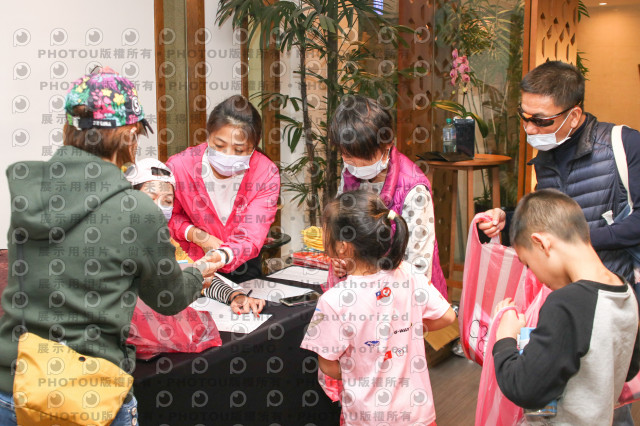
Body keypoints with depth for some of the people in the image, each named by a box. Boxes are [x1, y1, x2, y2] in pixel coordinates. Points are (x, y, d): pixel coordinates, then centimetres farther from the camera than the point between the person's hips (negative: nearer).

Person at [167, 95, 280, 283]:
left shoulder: (266, 174, -17)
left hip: (242, 266, 0)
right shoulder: (179, 167, -15)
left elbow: (251, 237, -25)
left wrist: (222, 257, -46)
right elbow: (169, 215, 3)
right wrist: (198, 236, -17)